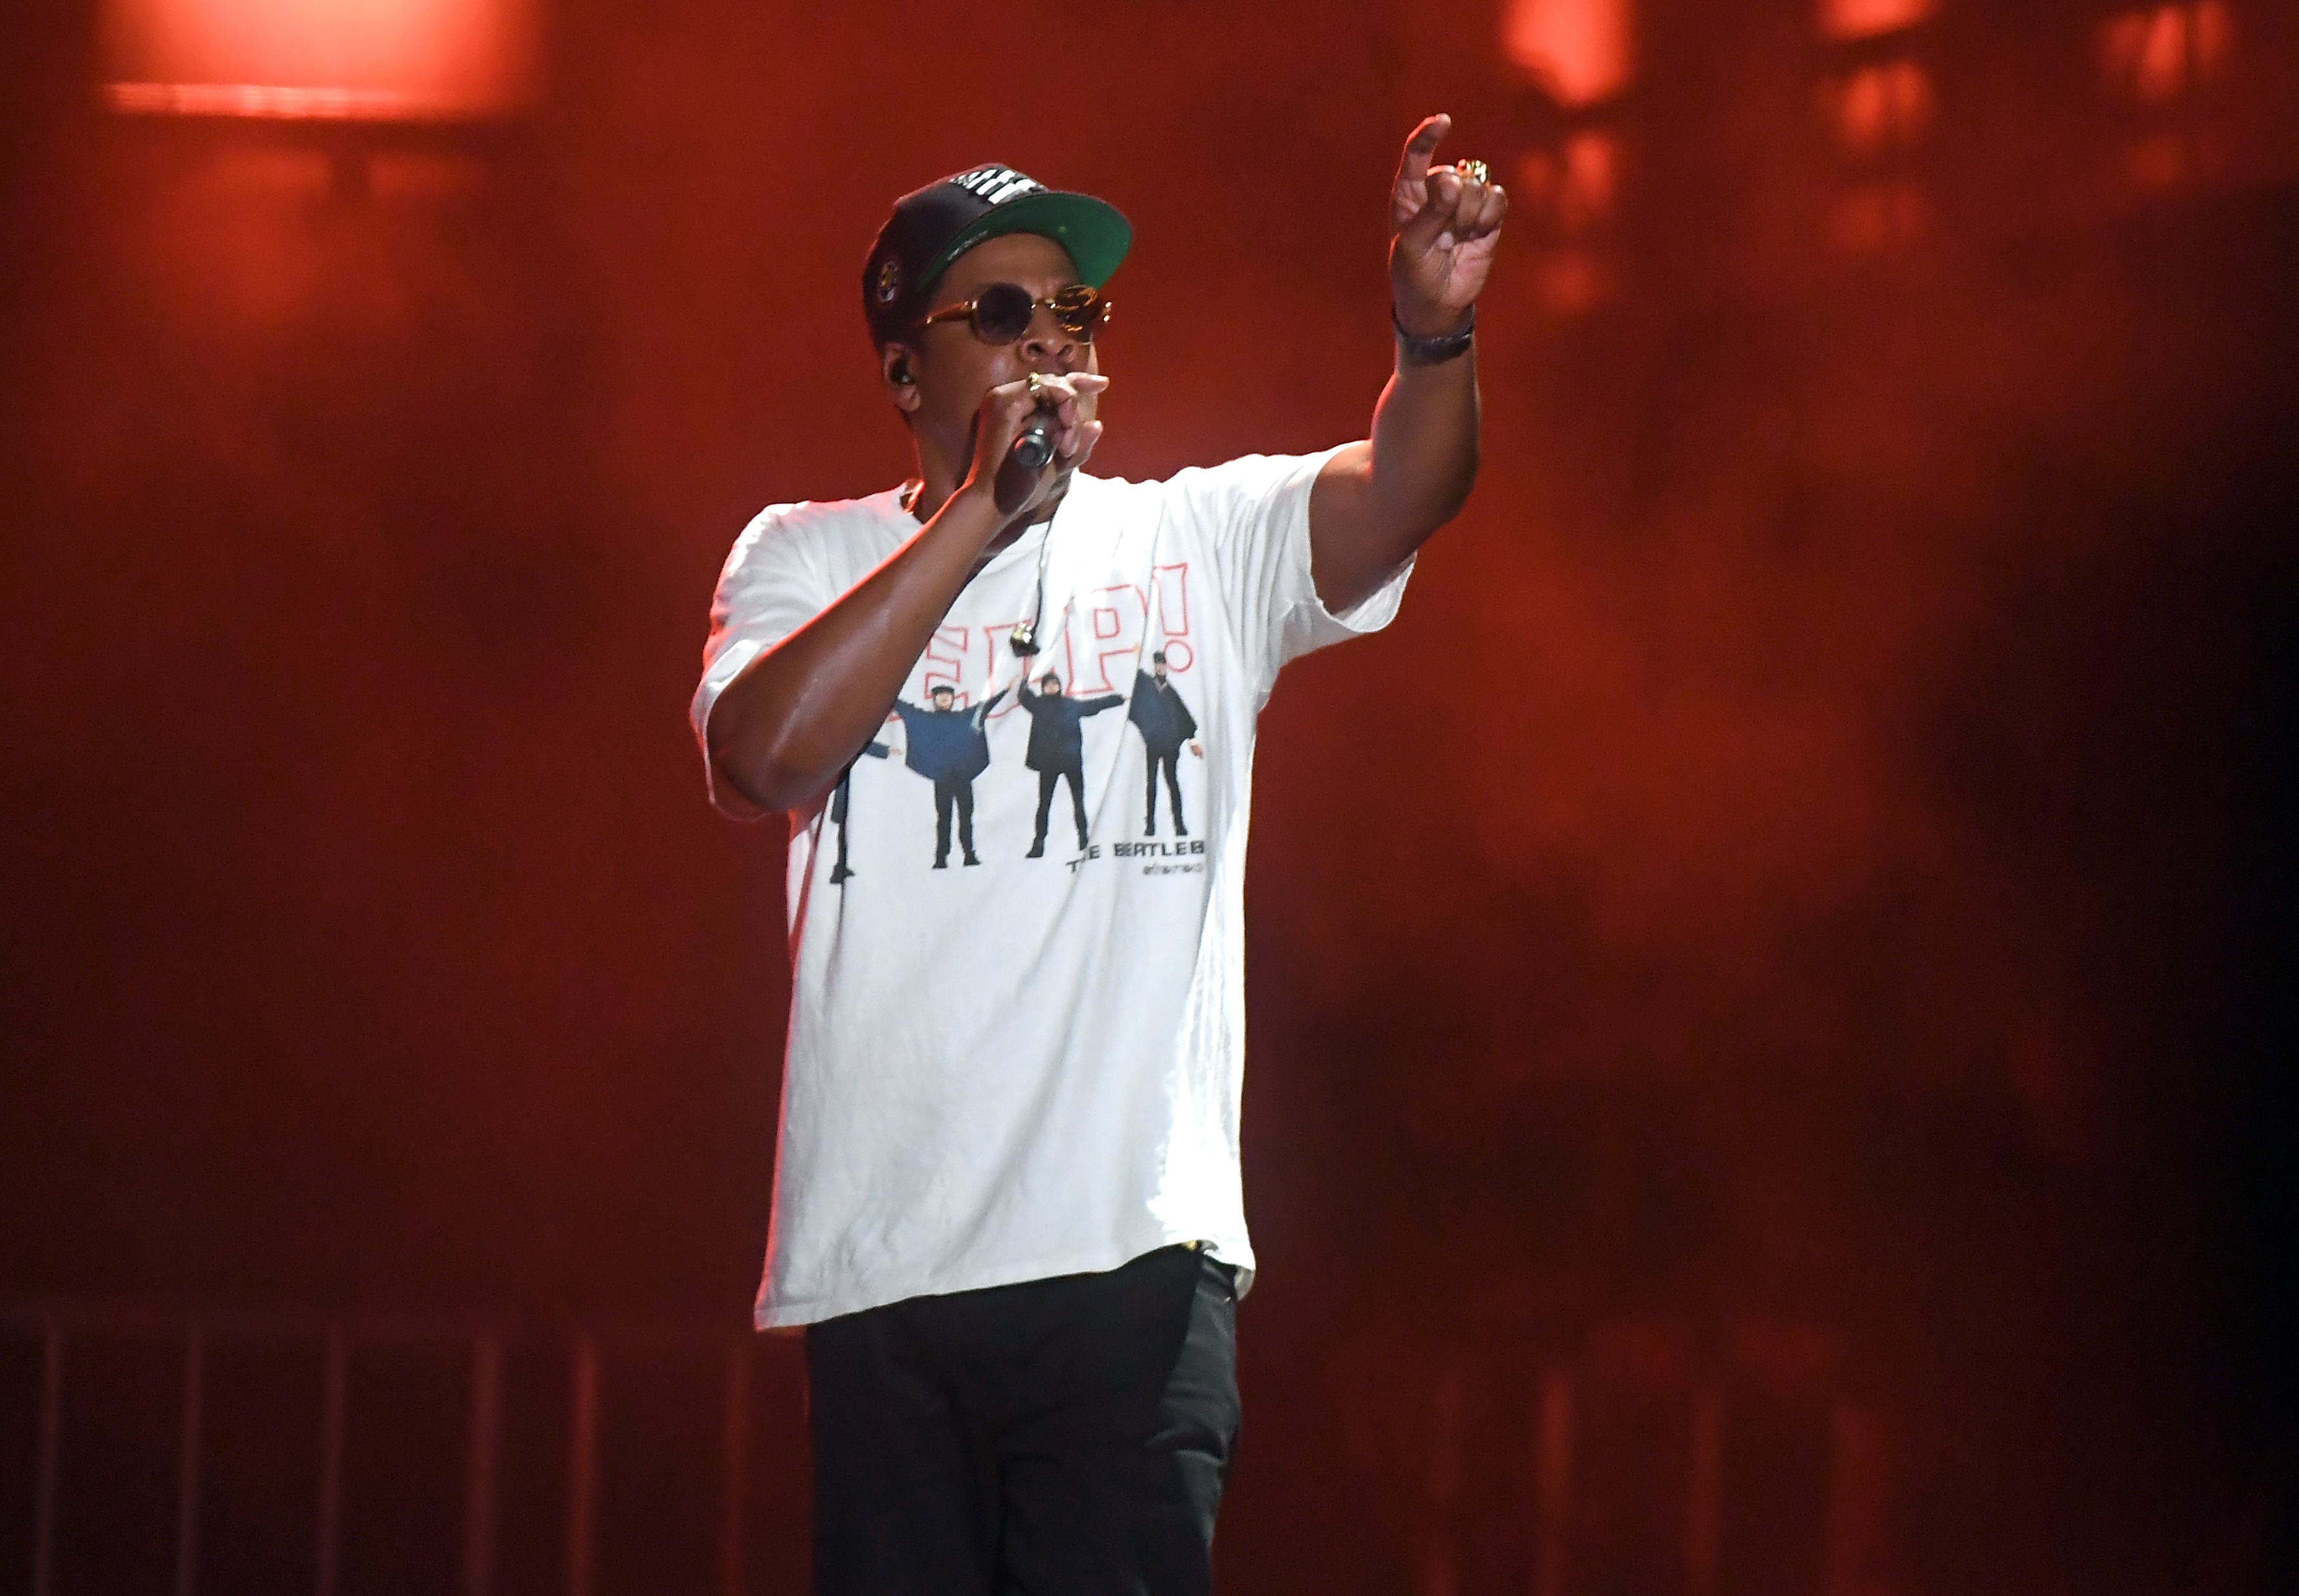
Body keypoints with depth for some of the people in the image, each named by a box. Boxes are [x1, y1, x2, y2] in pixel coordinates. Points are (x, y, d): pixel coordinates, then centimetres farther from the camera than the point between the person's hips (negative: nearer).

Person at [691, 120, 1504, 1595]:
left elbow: (1400, 496, -6)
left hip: (1133, 1251, -1)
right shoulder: (807, 557, 12)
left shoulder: (1202, 541, 12)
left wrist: (1437, 332, -28)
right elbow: (769, 757, -8)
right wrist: (984, 508, -10)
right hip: (878, 1264, 1)